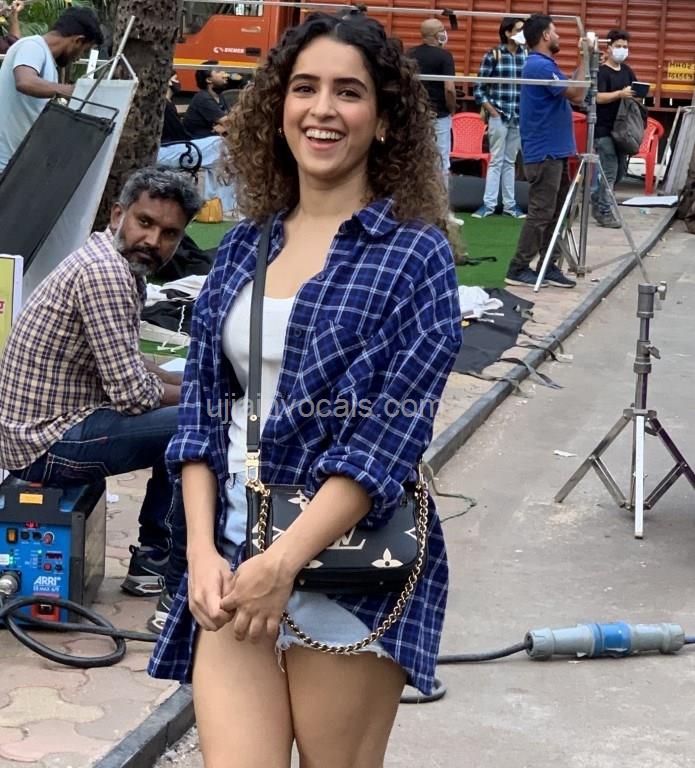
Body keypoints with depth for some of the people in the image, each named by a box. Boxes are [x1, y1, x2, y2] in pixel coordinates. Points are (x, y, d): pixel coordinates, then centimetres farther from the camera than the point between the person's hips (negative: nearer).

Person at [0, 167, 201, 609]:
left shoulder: (120, 266, 11)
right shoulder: (104, 272, -21)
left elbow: (121, 365, 23)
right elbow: (133, 394, -24)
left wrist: (190, 385, 9)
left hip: (39, 428, 11)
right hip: (46, 443, -11)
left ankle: (154, 560, 20)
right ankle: (171, 571, 0)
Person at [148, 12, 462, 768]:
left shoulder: (415, 255, -5)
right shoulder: (243, 247, 10)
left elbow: (391, 432, -13)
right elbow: (201, 410, 8)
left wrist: (283, 562, -19)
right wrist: (202, 550, -5)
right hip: (234, 559, 4)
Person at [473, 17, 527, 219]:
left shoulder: (527, 55, 3)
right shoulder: (493, 55, -6)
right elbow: (479, 89, -3)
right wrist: (492, 111, -8)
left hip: (520, 117, 3)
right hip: (499, 116, -3)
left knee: (510, 161, 10)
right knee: (496, 160, 0)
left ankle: (509, 204, 15)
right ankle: (489, 204, 4)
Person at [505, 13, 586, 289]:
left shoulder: (545, 65, 15)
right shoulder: (539, 65, -17)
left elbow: (571, 90, 21)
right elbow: (577, 93, -18)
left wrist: (586, 61, 14)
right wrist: (585, 60, -12)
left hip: (554, 151, 10)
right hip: (544, 153, -10)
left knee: (555, 213, 11)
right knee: (540, 214, -8)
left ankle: (548, 267, 14)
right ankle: (518, 269, -3)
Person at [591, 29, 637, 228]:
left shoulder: (626, 70, 13)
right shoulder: (601, 71, -9)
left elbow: (635, 90, 19)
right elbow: (599, 97, -20)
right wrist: (620, 94, -31)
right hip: (603, 129, -8)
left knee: (621, 169, 12)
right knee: (609, 170, -9)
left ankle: (597, 200, 29)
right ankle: (604, 212, -3)